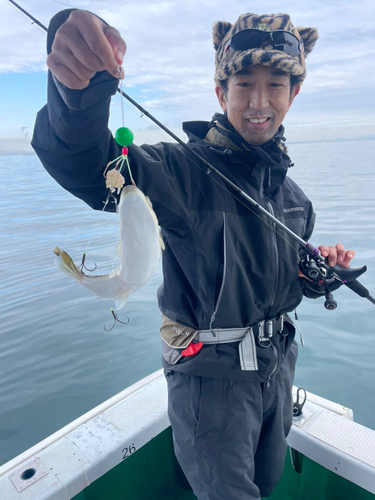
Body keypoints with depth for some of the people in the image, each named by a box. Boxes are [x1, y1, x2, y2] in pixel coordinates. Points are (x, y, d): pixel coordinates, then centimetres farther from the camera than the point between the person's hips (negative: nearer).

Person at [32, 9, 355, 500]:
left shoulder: (292, 193, 3)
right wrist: (79, 89, -58)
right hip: (209, 375, -7)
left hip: (276, 362, 8)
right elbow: (86, 164, -39)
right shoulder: (186, 170, -20)